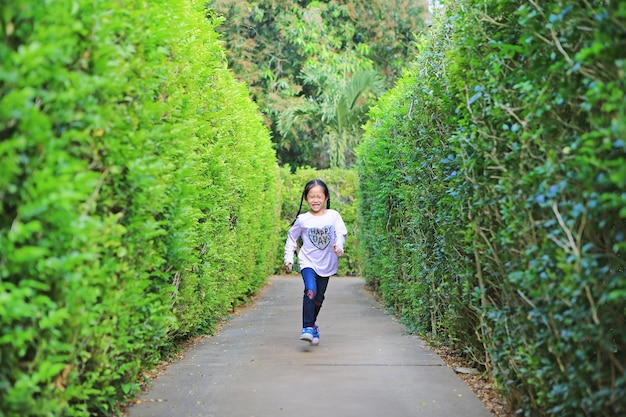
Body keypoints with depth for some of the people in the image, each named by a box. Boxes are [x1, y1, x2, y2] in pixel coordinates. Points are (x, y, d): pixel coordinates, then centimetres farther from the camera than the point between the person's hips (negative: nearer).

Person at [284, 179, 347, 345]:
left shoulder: (333, 216, -2)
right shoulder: (302, 219, -3)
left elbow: (341, 233, -8)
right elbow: (291, 238, 8)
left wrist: (339, 246, -29)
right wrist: (288, 258, 2)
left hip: (326, 264, 2)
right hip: (308, 262, -2)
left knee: (319, 298, 12)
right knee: (310, 291, -24)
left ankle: (312, 323, 35)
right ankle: (308, 328, -24)